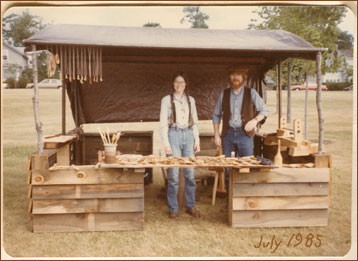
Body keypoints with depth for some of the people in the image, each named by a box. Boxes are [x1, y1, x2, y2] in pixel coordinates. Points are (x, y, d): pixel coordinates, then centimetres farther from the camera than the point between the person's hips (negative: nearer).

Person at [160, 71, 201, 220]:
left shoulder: (190, 100, 15)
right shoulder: (167, 100, 4)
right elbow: (163, 123, 0)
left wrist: (197, 140, 9)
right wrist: (166, 143, -8)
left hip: (188, 135, 3)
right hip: (173, 134, -3)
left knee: (190, 174, 3)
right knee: (173, 174, -5)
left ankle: (190, 206, 16)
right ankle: (173, 209, 6)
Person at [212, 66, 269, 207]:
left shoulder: (251, 93, 3)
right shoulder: (224, 94, 8)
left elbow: (264, 110, 6)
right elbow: (216, 115, 13)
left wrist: (255, 120, -14)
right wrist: (216, 135, 6)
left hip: (245, 134, -2)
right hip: (228, 134, 2)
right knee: (228, 168, 5)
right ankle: (230, 199, 17)